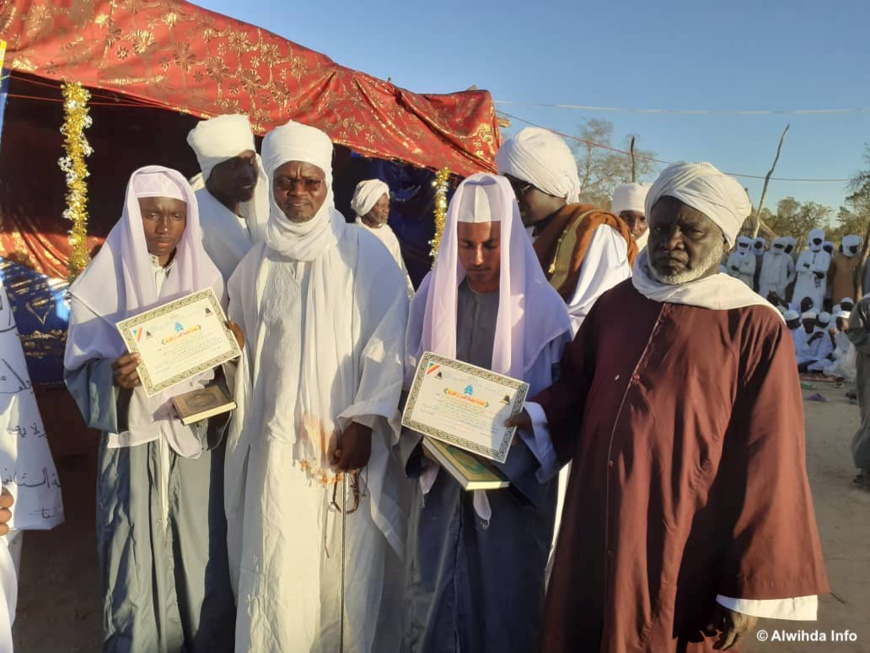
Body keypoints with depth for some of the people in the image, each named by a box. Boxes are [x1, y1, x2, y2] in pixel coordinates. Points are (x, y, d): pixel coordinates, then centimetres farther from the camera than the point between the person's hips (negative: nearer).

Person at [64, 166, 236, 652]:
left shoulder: (207, 279, 3)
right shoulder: (102, 283, -4)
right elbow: (81, 371, -3)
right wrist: (114, 379, -23)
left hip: (197, 442, 2)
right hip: (134, 448, -1)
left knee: (202, 560, 7)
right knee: (139, 565, 6)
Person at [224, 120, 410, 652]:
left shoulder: (366, 255, -3)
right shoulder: (255, 266, 8)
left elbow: (387, 343, -7)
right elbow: (242, 354, 14)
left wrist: (364, 421, -13)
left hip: (349, 437, -2)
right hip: (279, 442, 3)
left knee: (349, 565, 7)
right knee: (279, 573, 4)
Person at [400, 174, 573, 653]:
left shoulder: (542, 307, -10)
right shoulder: (433, 294, -1)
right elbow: (411, 380, 6)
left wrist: (510, 453, -19)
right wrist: (426, 434, -10)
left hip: (513, 481, -2)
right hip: (438, 471, 3)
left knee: (503, 600, 11)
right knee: (432, 593, 14)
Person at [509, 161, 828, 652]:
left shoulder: (756, 330, -10)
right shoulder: (615, 304, 4)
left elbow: (766, 469, -10)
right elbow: (576, 388, 14)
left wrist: (750, 586, -8)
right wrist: (538, 415, -7)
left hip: (683, 554, -4)